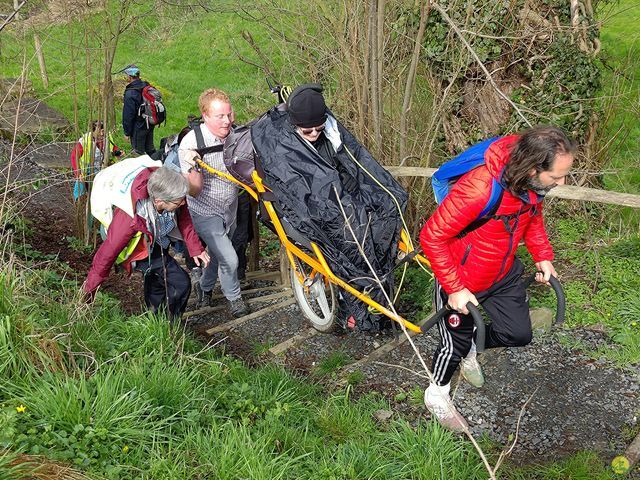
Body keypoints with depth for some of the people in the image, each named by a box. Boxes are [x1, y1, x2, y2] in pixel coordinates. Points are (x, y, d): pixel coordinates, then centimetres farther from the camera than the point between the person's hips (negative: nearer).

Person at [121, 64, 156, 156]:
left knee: (139, 153, 4)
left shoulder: (130, 93, -22)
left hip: (138, 128, -8)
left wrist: (127, 133, -10)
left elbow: (128, 115, -18)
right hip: (150, 125, 8)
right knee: (150, 149, 20)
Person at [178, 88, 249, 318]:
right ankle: (234, 297, 18)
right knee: (229, 260, -11)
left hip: (230, 208, 5)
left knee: (218, 254, 23)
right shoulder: (191, 142, -26)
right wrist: (194, 167, -43)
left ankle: (205, 286, 52)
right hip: (206, 213, -5)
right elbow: (194, 191, -26)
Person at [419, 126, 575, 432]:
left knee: (519, 334, 14)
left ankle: (469, 348, 43)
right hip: (462, 281, -6)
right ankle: (436, 395, 42)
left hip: (504, 273, 6)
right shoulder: (479, 189, -39)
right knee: (456, 342, 13)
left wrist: (542, 256, 1)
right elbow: (432, 237, -29)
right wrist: (454, 288, -25)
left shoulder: (535, 183, -16)